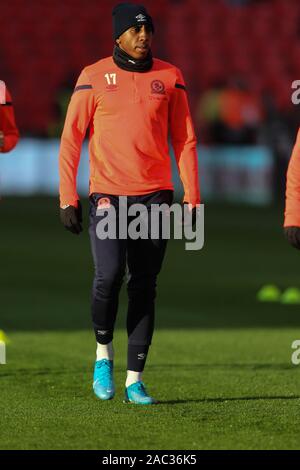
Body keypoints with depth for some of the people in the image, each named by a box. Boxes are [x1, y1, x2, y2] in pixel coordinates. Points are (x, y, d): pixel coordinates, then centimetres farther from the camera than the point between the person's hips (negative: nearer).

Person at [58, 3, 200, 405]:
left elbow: (185, 141, 10)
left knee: (144, 287, 2)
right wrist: (68, 199, -5)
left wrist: (192, 197, 3)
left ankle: (135, 380, 8)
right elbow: (71, 139, 1)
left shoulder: (169, 77, 8)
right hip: (108, 196, -2)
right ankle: (103, 352, 8)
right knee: (109, 275, -18)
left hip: (155, 196, 2)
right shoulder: (94, 77, 1)